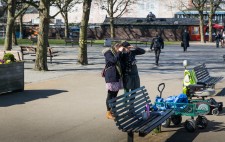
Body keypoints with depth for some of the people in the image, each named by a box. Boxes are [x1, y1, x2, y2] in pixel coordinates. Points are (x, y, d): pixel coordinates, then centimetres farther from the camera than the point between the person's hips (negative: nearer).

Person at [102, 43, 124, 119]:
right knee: (110, 94, -4)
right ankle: (108, 112, 2)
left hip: (117, 76, 9)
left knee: (115, 94, 12)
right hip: (111, 77, -9)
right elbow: (114, 60, -25)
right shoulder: (108, 53, -10)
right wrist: (119, 52, -20)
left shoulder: (116, 53, 16)